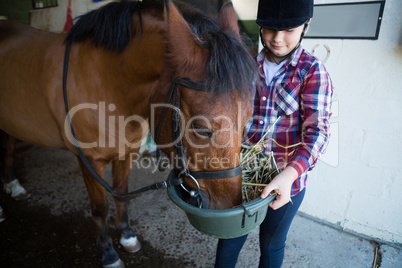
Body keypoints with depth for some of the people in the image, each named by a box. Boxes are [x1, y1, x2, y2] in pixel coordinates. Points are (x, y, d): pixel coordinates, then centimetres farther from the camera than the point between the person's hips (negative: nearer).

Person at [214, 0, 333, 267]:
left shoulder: (313, 71, -10)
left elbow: (317, 129, -20)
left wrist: (290, 174, -35)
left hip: (287, 181, -2)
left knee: (272, 244, 21)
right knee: (230, 237, 19)